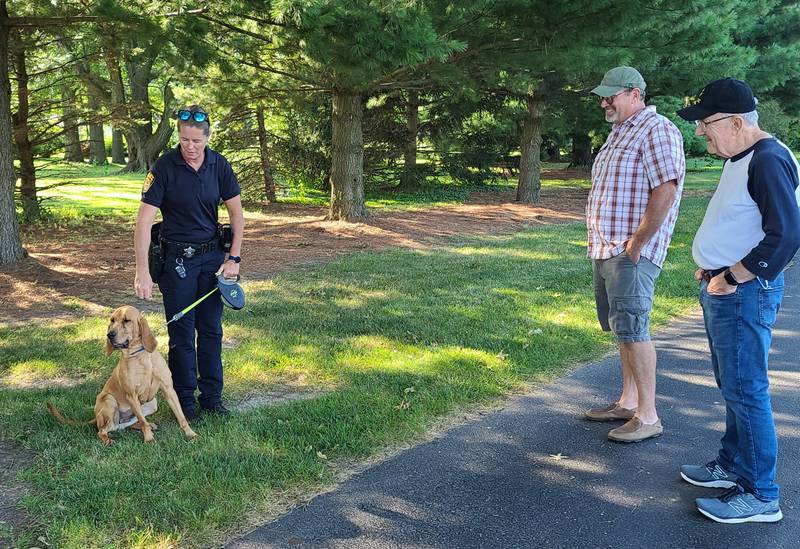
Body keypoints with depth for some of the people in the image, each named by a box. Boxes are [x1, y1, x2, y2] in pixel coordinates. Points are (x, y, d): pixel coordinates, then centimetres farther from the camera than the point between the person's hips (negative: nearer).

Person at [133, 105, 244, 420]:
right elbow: (144, 220, -18)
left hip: (212, 256, 3)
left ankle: (212, 397, 22)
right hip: (177, 258, -3)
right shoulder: (164, 167, -14)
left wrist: (234, 258, -3)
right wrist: (142, 272, -24)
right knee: (182, 332, 3)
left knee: (212, 330, 9)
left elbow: (236, 213, 3)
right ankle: (185, 400, 17)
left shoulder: (219, 165, -4)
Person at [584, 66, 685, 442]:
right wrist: (603, 243, 14)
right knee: (622, 329, 14)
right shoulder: (619, 133, 20)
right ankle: (628, 402, 24)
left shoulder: (657, 131, -10)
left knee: (631, 330, -9)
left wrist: (636, 243, -19)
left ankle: (647, 417, -1)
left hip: (630, 253, -9)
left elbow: (665, 192, -20)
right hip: (605, 250, 10)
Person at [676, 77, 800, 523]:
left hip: (744, 292, -10)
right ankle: (733, 464, 33)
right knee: (733, 385, 18)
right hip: (723, 289, 10)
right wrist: (713, 268, 13)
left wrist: (730, 279, -19)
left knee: (745, 390, -4)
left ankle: (760, 496, 6)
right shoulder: (741, 159, 14)